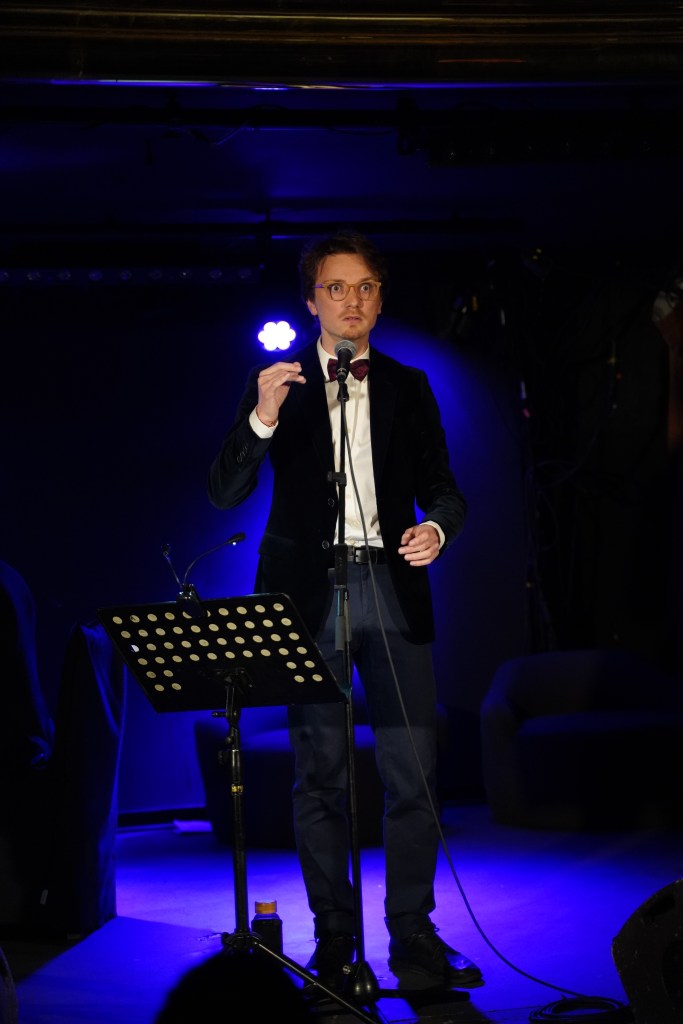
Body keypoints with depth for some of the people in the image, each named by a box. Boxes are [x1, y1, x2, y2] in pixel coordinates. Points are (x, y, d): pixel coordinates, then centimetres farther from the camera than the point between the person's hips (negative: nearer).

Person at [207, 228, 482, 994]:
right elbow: (225, 492, -1)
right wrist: (262, 416, -17)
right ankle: (334, 943, 8)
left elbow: (442, 489, 14)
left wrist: (436, 529, -9)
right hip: (311, 588, -2)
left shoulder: (408, 387, 13)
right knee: (320, 776, 1)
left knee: (413, 772, -4)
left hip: (391, 587, 2)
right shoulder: (276, 382, 6)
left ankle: (414, 942, 3)